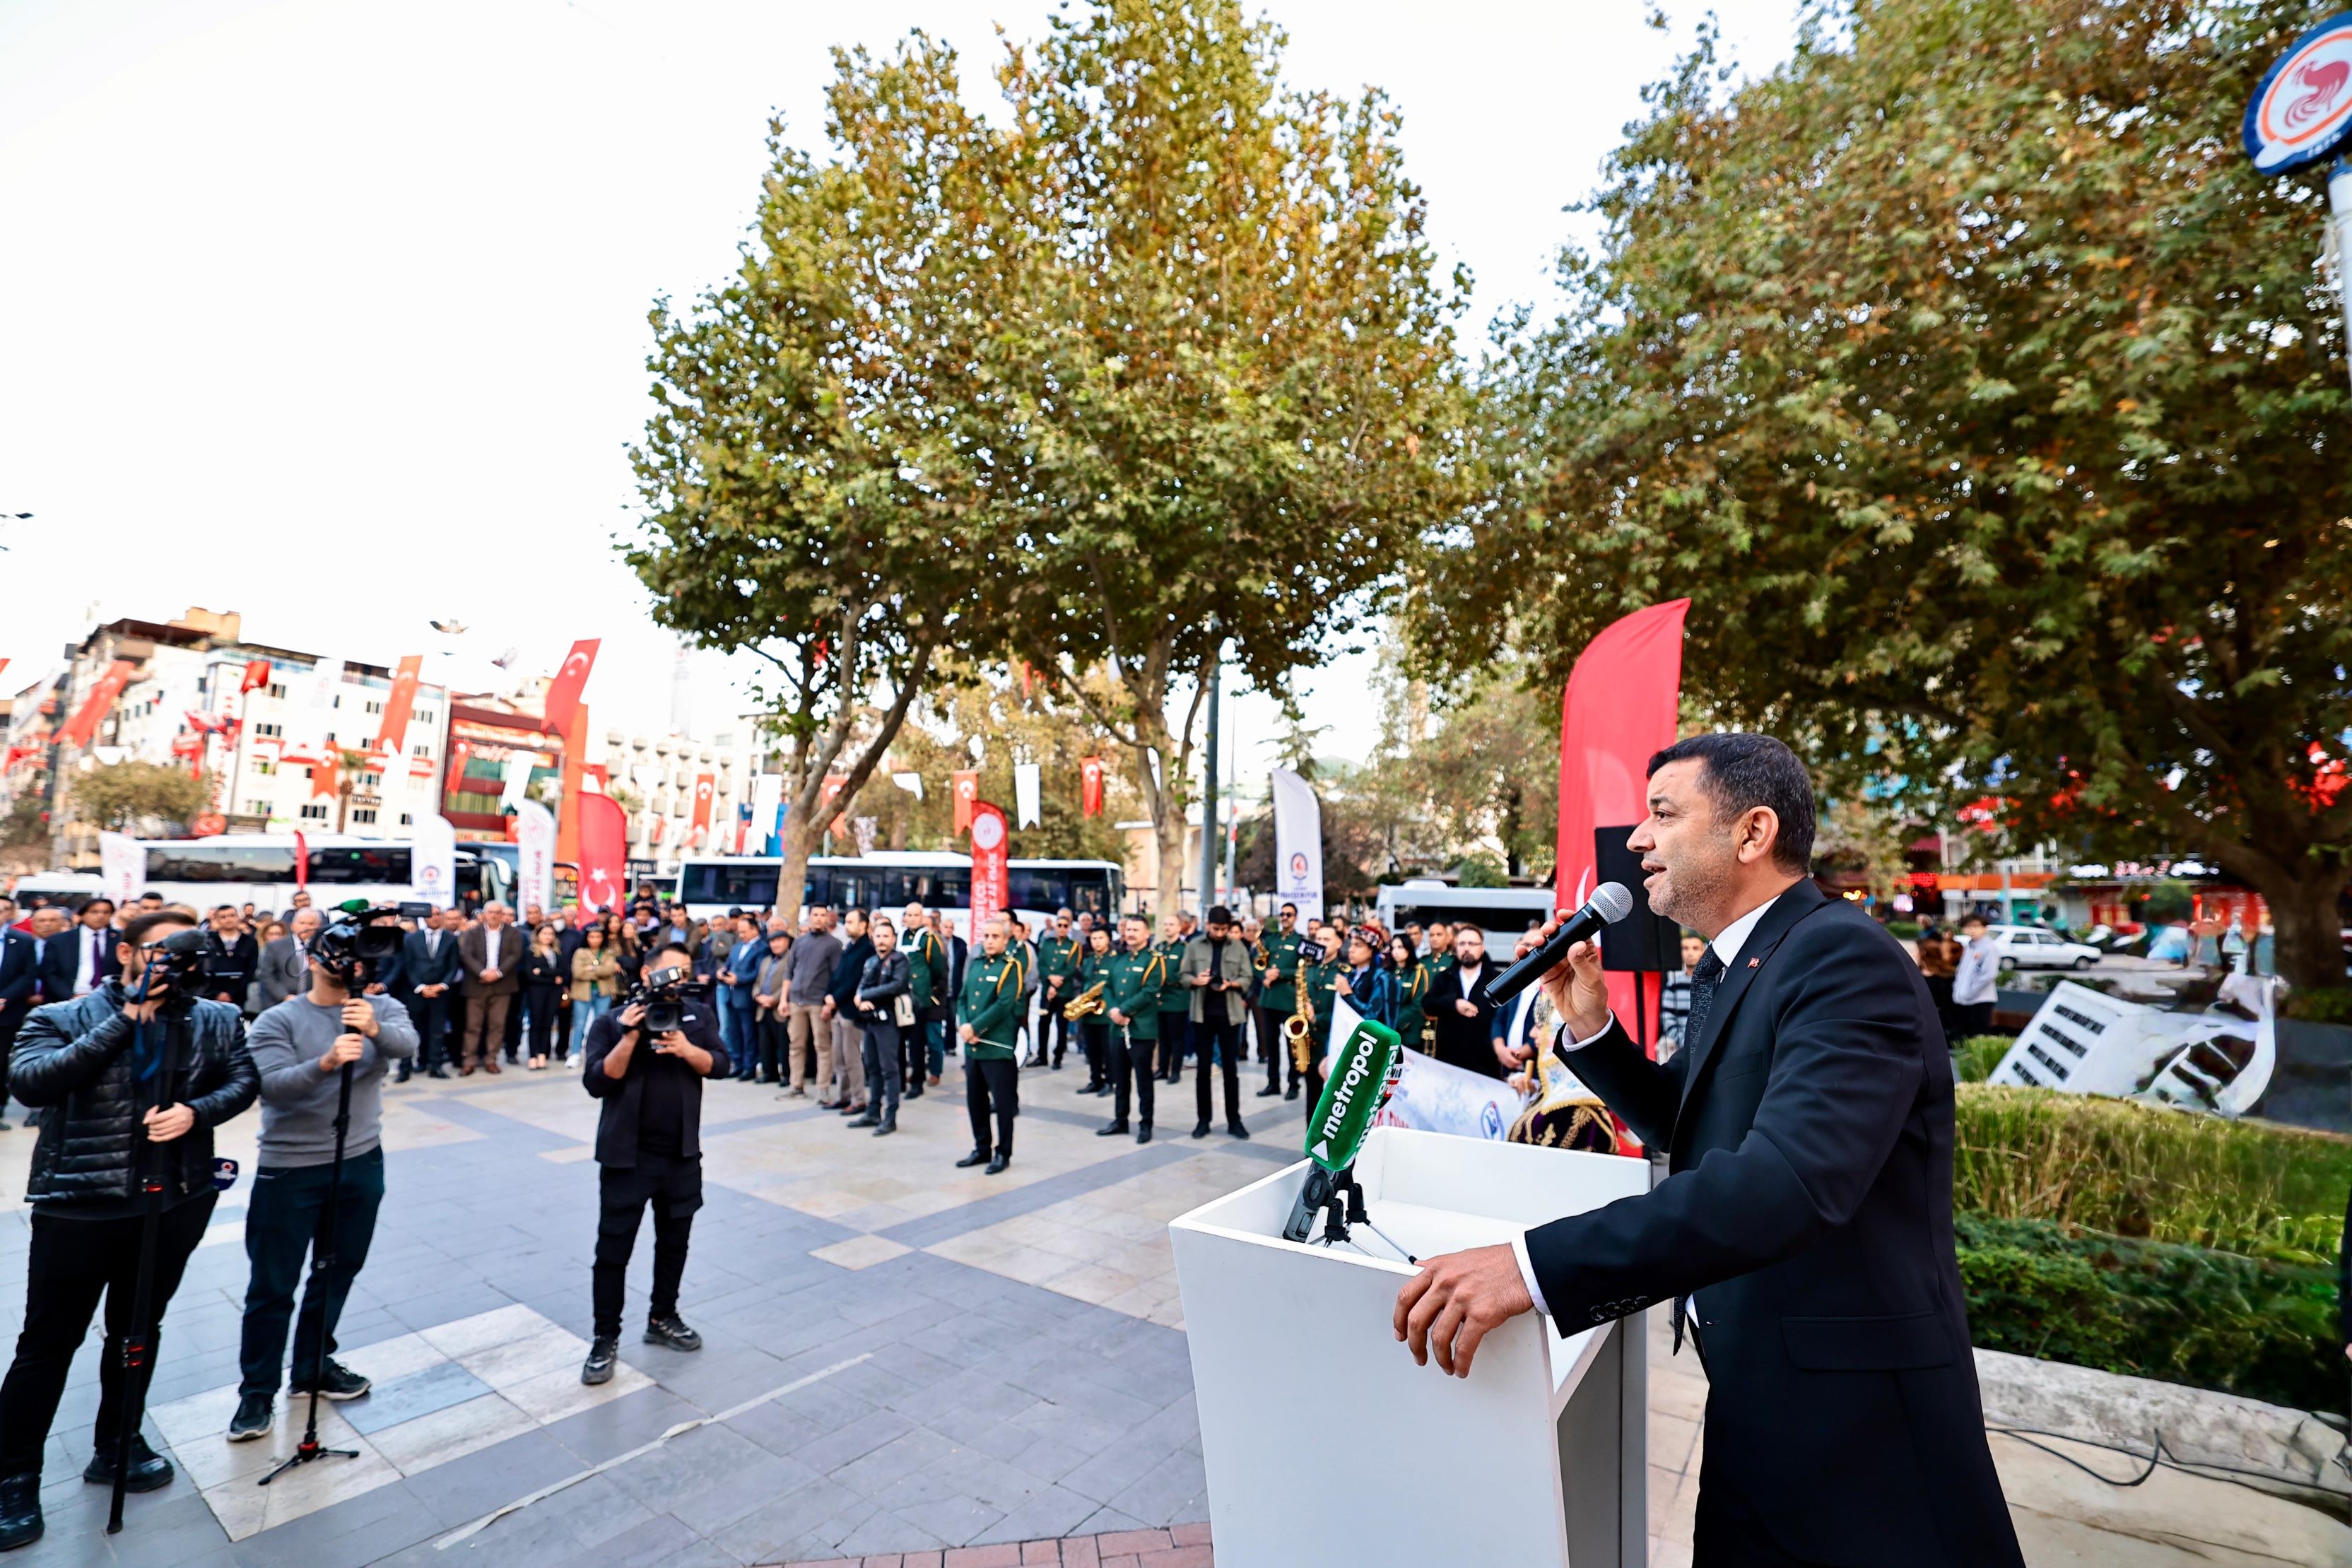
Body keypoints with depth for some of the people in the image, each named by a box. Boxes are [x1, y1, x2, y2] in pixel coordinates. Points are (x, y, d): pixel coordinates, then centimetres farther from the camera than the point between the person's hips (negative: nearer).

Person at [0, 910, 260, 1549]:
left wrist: (197, 1111, -20)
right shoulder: (61, 1017, -6)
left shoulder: (216, 1018, -1)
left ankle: (115, 1448, 37)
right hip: (79, 1205, -3)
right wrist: (126, 1019, -24)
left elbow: (244, 1081, -1)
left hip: (176, 1202, 3)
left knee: (140, 1330, 18)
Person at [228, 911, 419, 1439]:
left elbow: (407, 1044, -23)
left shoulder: (382, 1009, -2)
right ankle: (257, 1391, 23)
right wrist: (325, 1063, -40)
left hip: (362, 1163, 3)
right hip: (289, 1170, -3)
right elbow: (271, 1085, -21)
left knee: (338, 1271, 17)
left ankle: (314, 1366, 36)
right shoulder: (276, 1020, -8)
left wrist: (375, 1029, -44)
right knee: (273, 1285, 6)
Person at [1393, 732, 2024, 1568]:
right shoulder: (1728, 965, 6)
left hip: (1849, 1409, -8)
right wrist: (1591, 1027, -2)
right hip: (1756, 1385, 9)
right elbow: (1695, 1128, 15)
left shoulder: (1846, 958, -23)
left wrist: (1533, 1265, -43)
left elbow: (1791, 1179, -37)